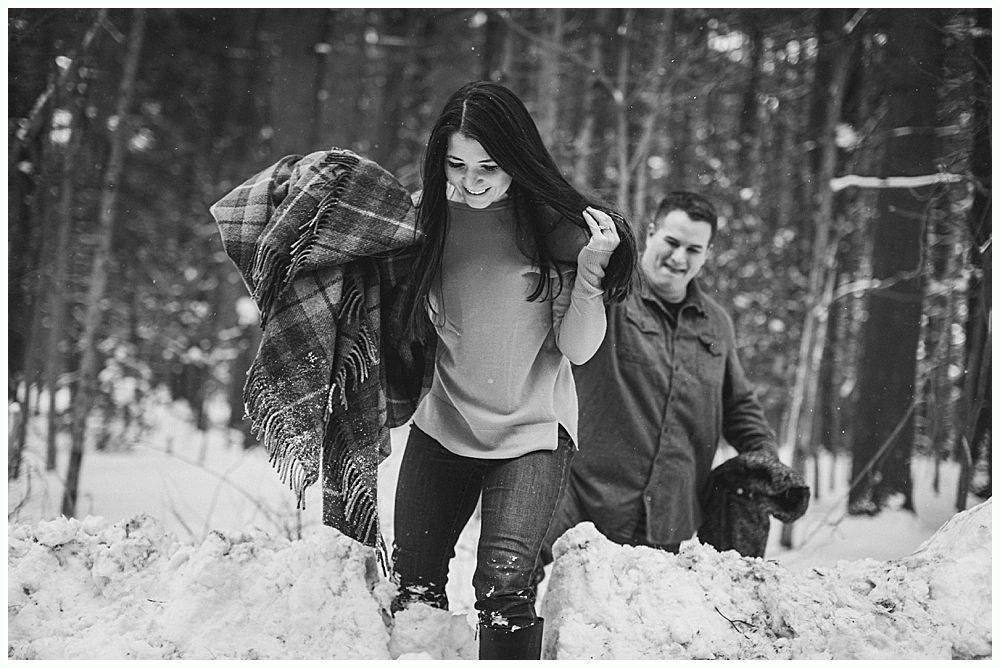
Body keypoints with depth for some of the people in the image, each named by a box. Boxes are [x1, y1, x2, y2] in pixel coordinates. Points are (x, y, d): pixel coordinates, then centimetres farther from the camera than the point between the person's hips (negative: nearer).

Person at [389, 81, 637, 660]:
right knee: (414, 588, 8)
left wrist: (590, 270, -24)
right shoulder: (434, 217, -2)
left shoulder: (555, 226, -12)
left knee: (504, 581, -20)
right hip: (443, 427, 4)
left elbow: (577, 348, -11)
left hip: (532, 433, -4)